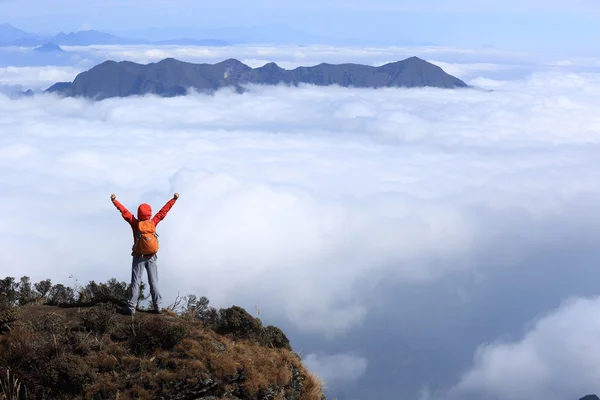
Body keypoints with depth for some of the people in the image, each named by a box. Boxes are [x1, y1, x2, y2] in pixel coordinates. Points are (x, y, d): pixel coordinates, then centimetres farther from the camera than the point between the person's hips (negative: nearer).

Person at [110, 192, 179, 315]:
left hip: (139, 257, -2)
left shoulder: (135, 223, -11)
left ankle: (131, 307, -7)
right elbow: (163, 211, 1)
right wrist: (174, 199, 9)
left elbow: (124, 212, -11)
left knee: (136, 282, -2)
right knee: (154, 282, 6)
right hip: (152, 257, 2)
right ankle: (157, 306, 6)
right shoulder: (153, 222, -6)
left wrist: (115, 201, -7)